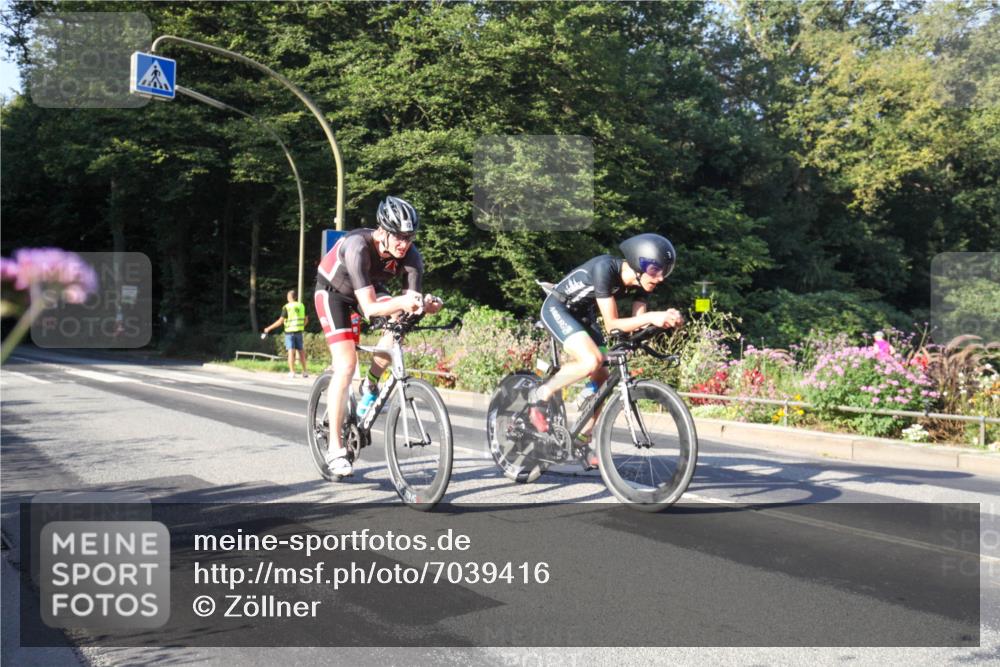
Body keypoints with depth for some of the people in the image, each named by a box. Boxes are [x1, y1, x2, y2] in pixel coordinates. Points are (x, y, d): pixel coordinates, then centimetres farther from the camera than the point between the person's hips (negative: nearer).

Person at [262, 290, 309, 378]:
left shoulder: (287, 307, -8)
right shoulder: (302, 305, 5)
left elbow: (280, 321, -11)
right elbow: (306, 320, 11)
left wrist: (269, 328, -4)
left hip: (289, 332, -4)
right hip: (299, 331, 4)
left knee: (291, 352, -4)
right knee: (301, 351, 12)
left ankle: (292, 372, -8)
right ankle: (305, 371, 12)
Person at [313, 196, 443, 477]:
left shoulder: (411, 255, -25)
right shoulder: (358, 246, -38)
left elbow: (410, 304, -28)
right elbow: (369, 308, -44)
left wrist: (424, 304, -50)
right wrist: (401, 302, -62)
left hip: (369, 288, 5)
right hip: (334, 291, -4)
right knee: (346, 364, -17)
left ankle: (370, 386, 1)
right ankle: (335, 449, -8)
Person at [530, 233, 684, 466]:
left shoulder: (640, 281, -11)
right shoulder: (605, 268, -32)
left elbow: (638, 323, -14)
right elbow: (612, 324, -32)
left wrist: (665, 318, -31)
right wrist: (652, 316, -41)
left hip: (583, 315, 8)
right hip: (557, 308, -8)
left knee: (604, 380, 0)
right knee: (591, 361, -30)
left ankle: (582, 440, 16)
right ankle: (540, 395, -10)